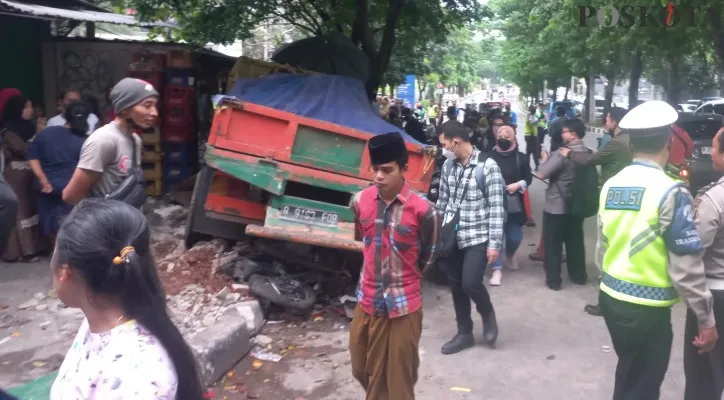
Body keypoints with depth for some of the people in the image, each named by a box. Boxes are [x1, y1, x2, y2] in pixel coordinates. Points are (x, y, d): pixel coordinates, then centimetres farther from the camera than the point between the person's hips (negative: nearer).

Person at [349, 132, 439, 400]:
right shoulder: (360, 201, -4)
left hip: (403, 305, -4)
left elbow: (428, 255, 0)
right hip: (367, 301, 5)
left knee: (397, 377, 8)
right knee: (363, 370, 20)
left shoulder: (422, 210, -16)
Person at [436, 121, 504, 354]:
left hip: (478, 237, -6)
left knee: (470, 283, -14)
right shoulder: (448, 166, 5)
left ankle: (488, 315, 19)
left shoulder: (487, 166, -12)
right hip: (453, 237, 6)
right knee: (456, 285, 10)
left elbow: (496, 208, -12)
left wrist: (494, 243, -14)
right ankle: (464, 333, 26)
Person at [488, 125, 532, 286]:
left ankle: (510, 255, 45)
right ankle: (497, 270, 7)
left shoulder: (521, 157, 1)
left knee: (515, 237, 12)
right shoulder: (490, 157, -4)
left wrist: (518, 185, -12)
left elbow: (528, 178, 6)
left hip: (515, 205, 2)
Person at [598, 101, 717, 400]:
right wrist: (706, 319, -7)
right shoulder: (670, 192, -18)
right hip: (647, 307, -6)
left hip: (611, 297, 6)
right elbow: (686, 266, -17)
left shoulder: (611, 185, 1)